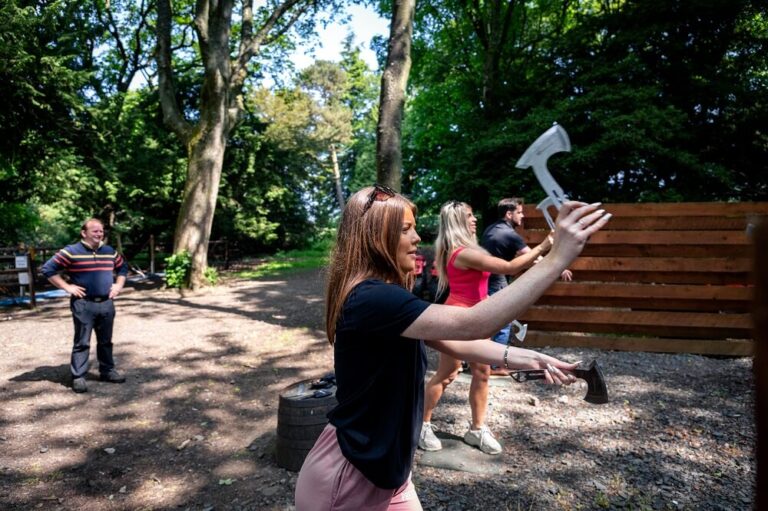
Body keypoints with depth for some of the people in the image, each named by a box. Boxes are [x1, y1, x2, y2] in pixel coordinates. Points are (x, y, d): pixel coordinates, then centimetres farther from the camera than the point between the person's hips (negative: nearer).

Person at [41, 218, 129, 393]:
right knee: (82, 342, 0)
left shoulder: (110, 252, 9)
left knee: (106, 341, 14)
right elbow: (47, 269, -8)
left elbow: (123, 267, 26)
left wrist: (119, 284, 11)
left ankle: (107, 371, 26)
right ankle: (78, 377, 8)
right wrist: (67, 287, -12)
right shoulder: (71, 252, -8)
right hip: (83, 304, -5)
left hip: (106, 303, 5)